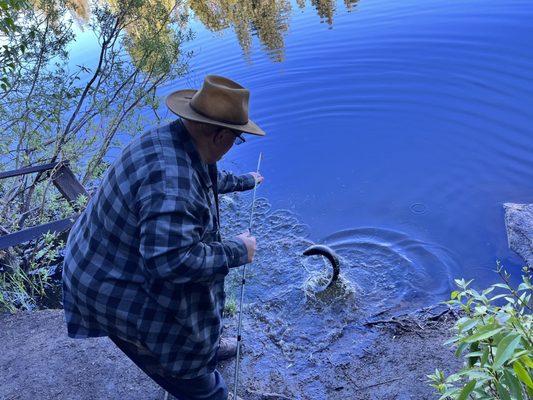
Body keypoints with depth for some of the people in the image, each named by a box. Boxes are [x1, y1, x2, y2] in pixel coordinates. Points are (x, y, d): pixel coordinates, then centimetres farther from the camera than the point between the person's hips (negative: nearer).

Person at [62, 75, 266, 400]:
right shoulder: (172, 181, -37)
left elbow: (209, 178, 16)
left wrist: (244, 182, 33)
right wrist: (237, 251, -25)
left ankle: (208, 346, 60)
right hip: (122, 295, -9)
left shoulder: (174, 140, -5)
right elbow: (171, 261, -38)